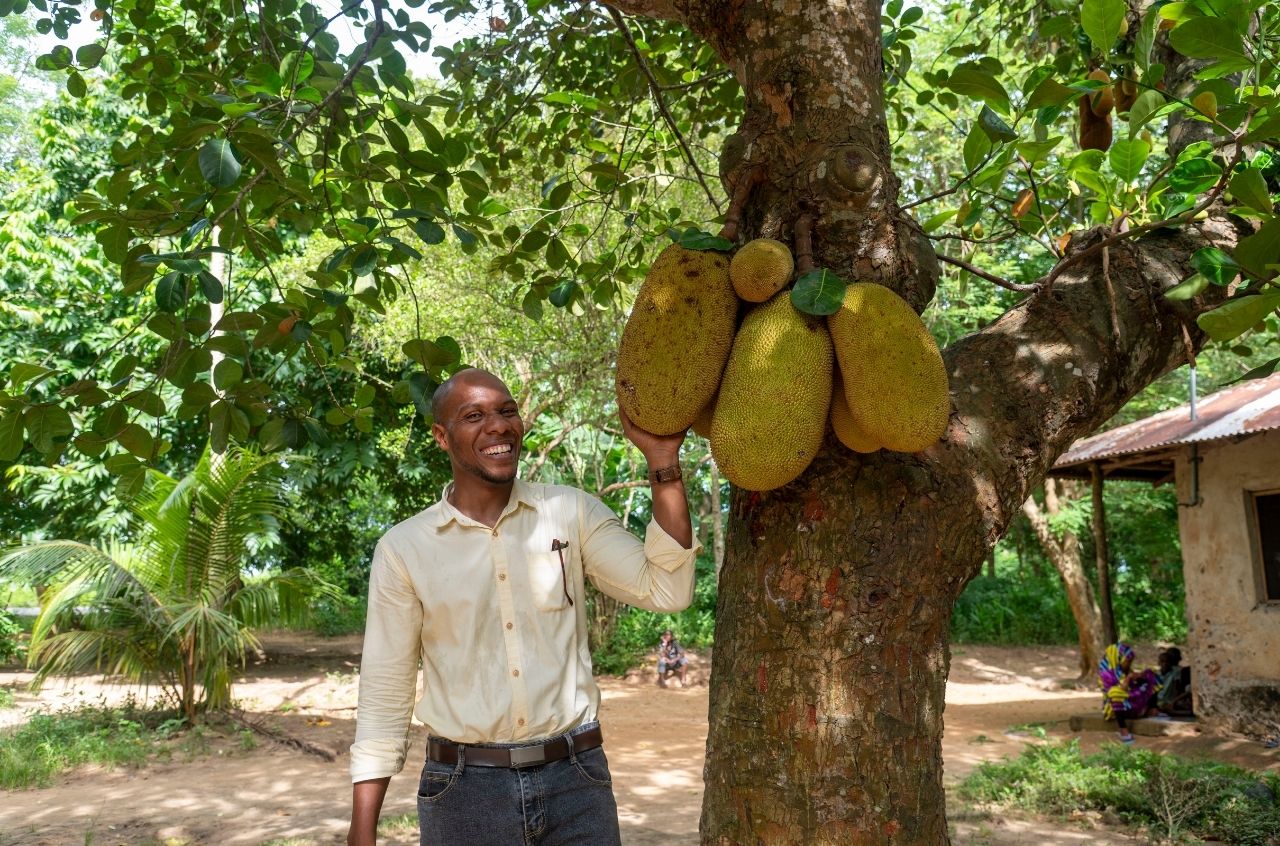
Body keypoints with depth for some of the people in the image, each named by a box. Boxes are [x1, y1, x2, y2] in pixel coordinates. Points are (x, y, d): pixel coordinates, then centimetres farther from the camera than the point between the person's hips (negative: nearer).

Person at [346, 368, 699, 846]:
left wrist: (662, 459, -16)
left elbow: (666, 590, -12)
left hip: (575, 778, 1)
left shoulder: (572, 513, -1)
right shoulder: (404, 548, -3)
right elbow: (384, 695, 0)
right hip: (463, 789, 0)